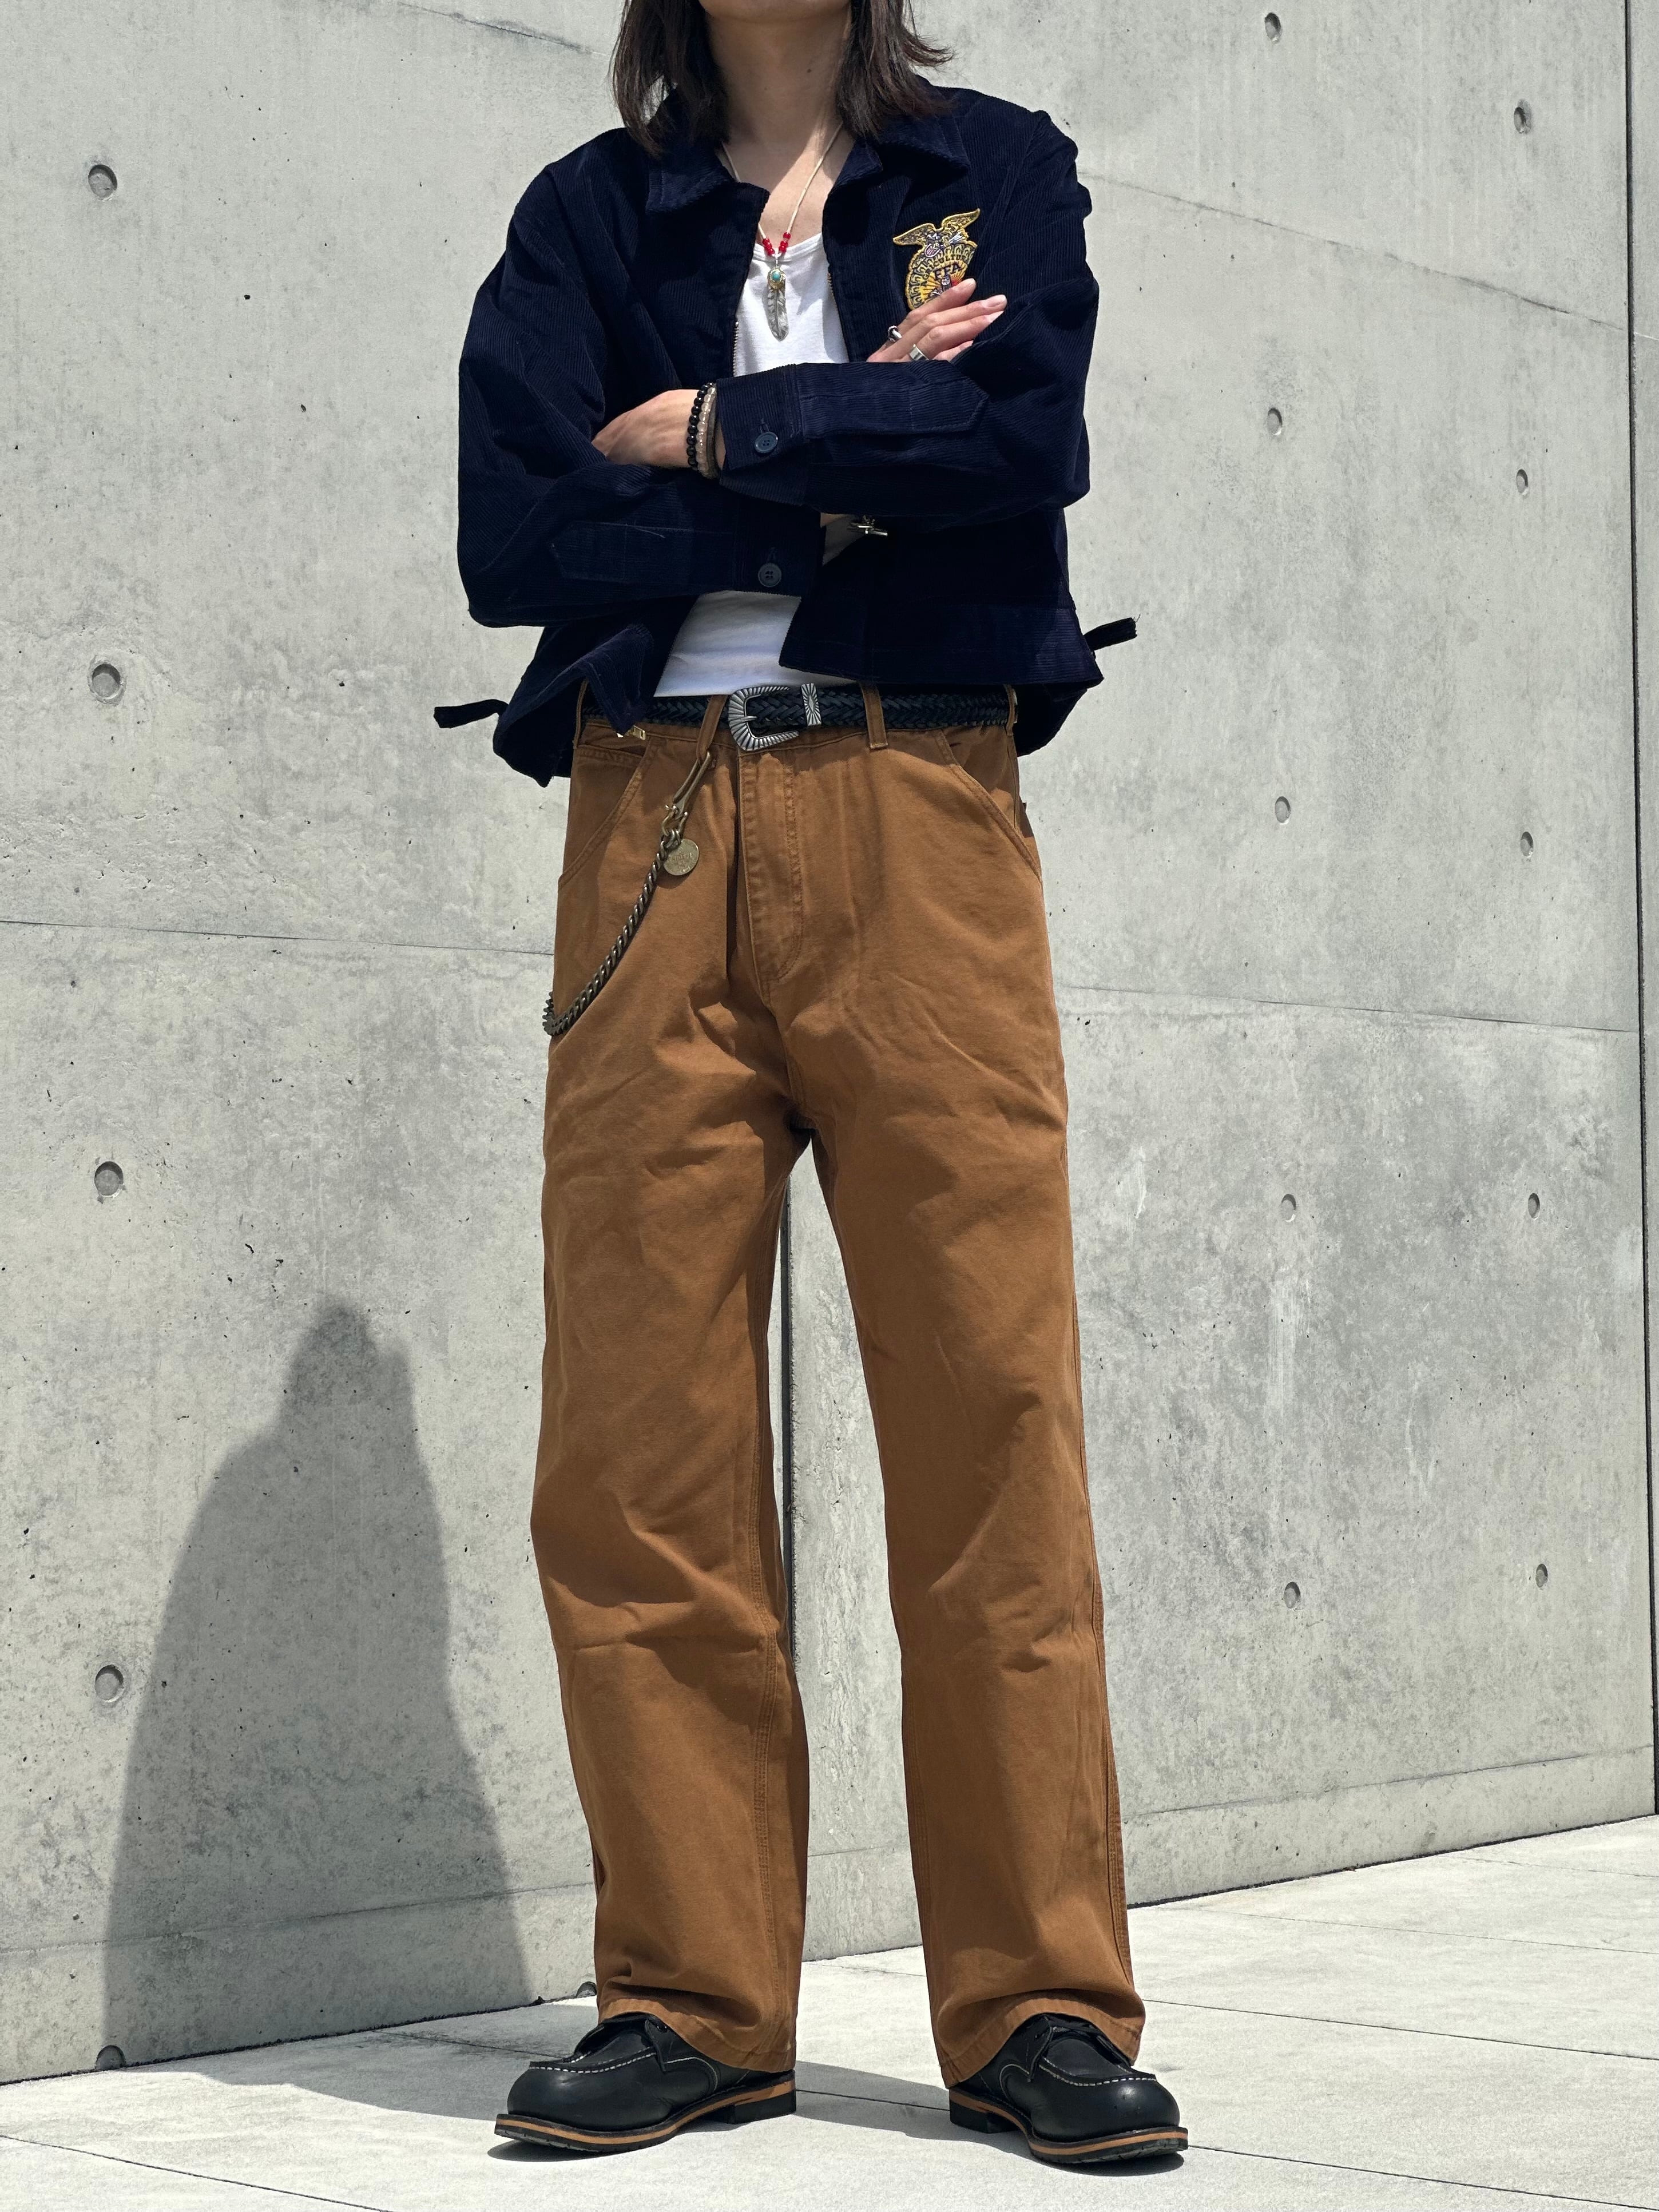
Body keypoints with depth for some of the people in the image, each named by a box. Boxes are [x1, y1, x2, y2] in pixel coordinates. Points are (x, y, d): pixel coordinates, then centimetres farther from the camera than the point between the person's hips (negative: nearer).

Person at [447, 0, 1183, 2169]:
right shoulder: (589, 216, 16)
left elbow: (1029, 440, -6)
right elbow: (511, 533, 0)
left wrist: (711, 433, -1)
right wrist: (847, 473, -3)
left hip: (917, 829, -1)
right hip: (655, 831, 1)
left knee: (990, 1408, -6)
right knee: (637, 1439, -3)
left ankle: (1041, 2004, 2)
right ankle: (696, 2002, 7)